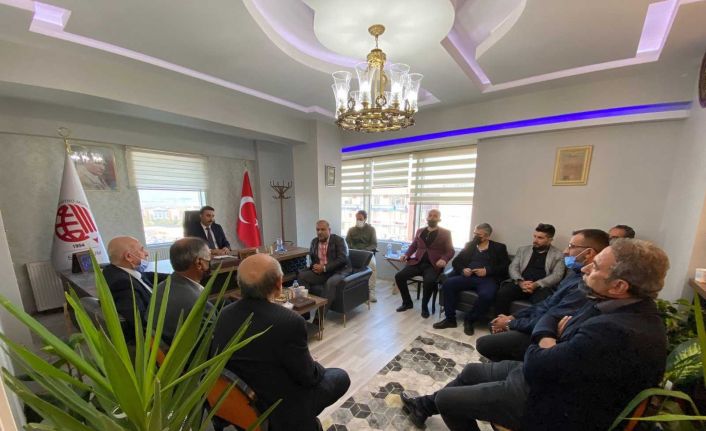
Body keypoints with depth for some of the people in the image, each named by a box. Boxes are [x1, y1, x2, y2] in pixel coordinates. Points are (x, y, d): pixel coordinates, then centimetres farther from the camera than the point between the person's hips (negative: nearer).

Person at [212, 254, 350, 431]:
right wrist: (315, 367, 3)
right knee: (341, 377, 14)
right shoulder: (289, 322, -33)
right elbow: (308, 376, -19)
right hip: (278, 408, -6)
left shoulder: (224, 314, -12)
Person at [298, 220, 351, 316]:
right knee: (301, 275, -13)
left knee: (330, 282, -36)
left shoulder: (339, 240, -10)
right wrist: (315, 267, -6)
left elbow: (342, 259, -19)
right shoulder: (314, 241, 8)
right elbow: (311, 258, 17)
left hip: (339, 270, -6)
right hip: (321, 271, 6)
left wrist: (324, 268, -23)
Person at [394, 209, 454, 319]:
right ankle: (407, 302, 7)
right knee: (399, 276, -17)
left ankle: (424, 306, -4)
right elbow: (413, 246, 21)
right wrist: (406, 255, 1)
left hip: (433, 265, -3)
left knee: (429, 281, -34)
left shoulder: (445, 233, 7)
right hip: (417, 262, 4)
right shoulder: (420, 231, 18)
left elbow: (450, 251, 2)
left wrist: (443, 259, -19)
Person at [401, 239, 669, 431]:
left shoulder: (614, 332, -36)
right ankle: (425, 406, 41)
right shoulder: (628, 307, -2)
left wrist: (545, 343, -10)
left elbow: (535, 366, -30)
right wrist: (549, 338, -16)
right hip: (553, 378, 9)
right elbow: (550, 318, 5)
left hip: (553, 407, -9)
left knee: (447, 399, 0)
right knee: (472, 371, 21)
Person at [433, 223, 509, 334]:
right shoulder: (469, 245, 20)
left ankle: (469, 320, -10)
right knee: (448, 283, -24)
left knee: (486, 295, -36)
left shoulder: (499, 247, 13)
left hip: (488, 279, -3)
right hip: (469, 276, 3)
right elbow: (456, 261, 16)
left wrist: (487, 271, -13)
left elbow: (505, 267, 1)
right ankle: (450, 319, -11)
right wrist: (463, 269, -7)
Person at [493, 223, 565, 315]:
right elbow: (513, 267, 10)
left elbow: (557, 276, -2)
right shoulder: (523, 249, 19)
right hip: (521, 284, 2)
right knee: (502, 293, -27)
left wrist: (536, 284, -18)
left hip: (542, 287, -2)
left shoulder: (559, 255, 11)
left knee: (541, 302, -36)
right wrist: (520, 282, -12)